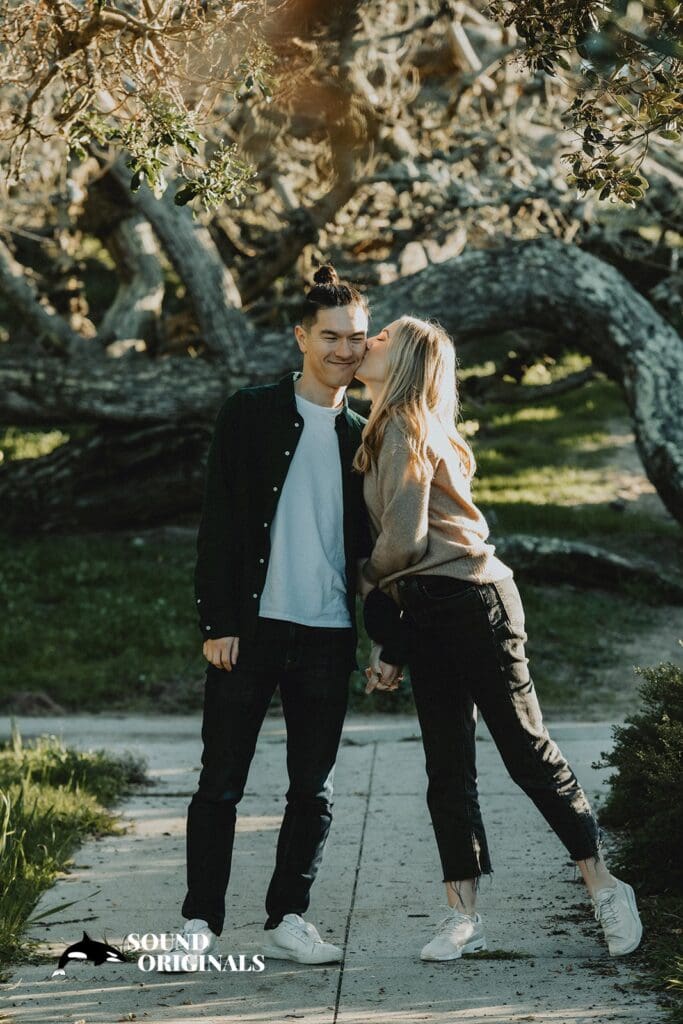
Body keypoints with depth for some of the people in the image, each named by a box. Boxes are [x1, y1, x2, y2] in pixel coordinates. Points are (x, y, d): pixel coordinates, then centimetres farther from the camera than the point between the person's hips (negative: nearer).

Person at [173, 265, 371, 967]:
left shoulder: (362, 439, 12)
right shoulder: (250, 415, 1)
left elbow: (370, 546, 15)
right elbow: (217, 525, -3)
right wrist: (217, 622, -10)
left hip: (328, 634, 3)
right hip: (250, 626, -3)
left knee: (314, 788, 6)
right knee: (222, 781, 0)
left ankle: (287, 921, 14)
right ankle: (200, 921, 7)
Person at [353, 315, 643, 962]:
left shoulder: (405, 428, -10)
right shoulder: (385, 432, 18)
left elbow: (402, 541, -18)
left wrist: (365, 581, 4)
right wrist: (385, 644, 16)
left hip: (470, 604, -9)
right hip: (427, 612, 9)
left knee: (527, 752, -4)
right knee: (447, 769, 6)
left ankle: (605, 889, 4)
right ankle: (463, 916, 8)